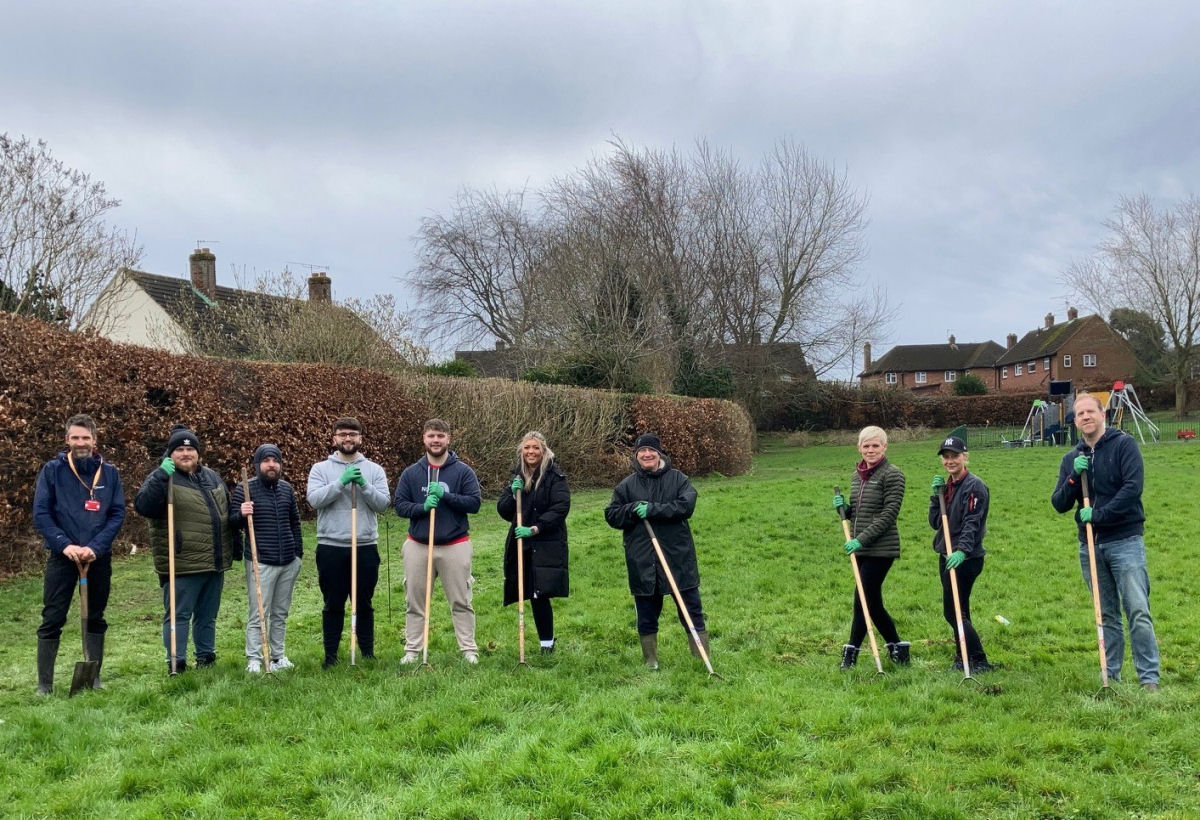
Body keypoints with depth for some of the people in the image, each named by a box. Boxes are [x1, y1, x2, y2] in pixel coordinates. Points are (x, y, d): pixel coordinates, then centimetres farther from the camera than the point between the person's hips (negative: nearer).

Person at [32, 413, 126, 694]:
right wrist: (65, 545, -17)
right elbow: (41, 514, -5)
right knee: (52, 620, 0)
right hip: (62, 556, -2)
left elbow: (118, 513, -1)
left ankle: (94, 677, 20)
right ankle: (44, 685, 7)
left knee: (96, 619, 10)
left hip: (99, 557, 2)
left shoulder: (109, 473, 2)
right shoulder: (52, 470, -2)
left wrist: (95, 547, -14)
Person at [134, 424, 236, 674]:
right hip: (183, 565, -6)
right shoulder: (162, 478, -6)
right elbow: (143, 507, -24)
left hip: (215, 563, 7)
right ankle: (176, 663, 7)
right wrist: (161, 476, -31)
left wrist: (232, 549, 20)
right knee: (178, 615, 0)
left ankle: (206, 657, 29)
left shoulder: (212, 477, 13)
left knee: (208, 615, 17)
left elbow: (228, 511, 23)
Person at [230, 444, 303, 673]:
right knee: (258, 615, -4)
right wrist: (241, 515, -25)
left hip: (289, 562, 5)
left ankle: (278, 657, 20)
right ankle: (253, 661, 2)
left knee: (281, 613, 12)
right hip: (261, 563, -5)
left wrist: (298, 551, 15)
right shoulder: (245, 489, -5)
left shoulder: (287, 488, 10)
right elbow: (233, 523, -4)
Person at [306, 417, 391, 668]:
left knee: (364, 604, 10)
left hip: (365, 546, 1)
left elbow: (383, 503, -4)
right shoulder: (320, 469, 4)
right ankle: (330, 655, 18)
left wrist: (364, 485, -18)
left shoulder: (374, 470, 6)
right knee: (333, 605, 7)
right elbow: (314, 499, -11)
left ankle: (368, 653, 21)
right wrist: (341, 482, -20)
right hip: (331, 547, -1)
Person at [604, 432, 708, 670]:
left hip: (678, 556, -1)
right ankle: (650, 661, 24)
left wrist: (652, 510, -19)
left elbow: (687, 505, -13)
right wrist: (633, 510, -15)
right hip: (642, 560, 1)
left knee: (692, 608, 4)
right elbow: (611, 515, 5)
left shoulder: (677, 478, 2)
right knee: (646, 614, 10)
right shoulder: (627, 485, 7)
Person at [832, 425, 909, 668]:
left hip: (881, 549, -8)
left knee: (862, 598, -6)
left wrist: (861, 539, -19)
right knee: (872, 602, 12)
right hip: (861, 548, 8)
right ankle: (897, 647, 26)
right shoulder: (857, 475, 14)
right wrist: (844, 508, 0)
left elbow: (888, 515, -15)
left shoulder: (892, 474, -9)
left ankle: (851, 654, 3)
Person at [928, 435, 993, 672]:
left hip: (966, 559, -8)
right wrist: (936, 495, -2)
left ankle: (979, 661, -3)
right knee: (958, 611, 15)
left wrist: (962, 551, -33)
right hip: (947, 556, 8)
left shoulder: (975, 486, -11)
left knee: (953, 612, -9)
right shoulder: (947, 486, 14)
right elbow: (935, 523, 10)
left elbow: (972, 523, -21)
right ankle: (963, 657, 24)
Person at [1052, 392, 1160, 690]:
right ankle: (1110, 676, 16)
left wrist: (1099, 514, -19)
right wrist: (1074, 477, -11)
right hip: (1090, 545, 4)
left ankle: (1149, 679, -2)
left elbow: (1133, 487, -15)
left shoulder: (1124, 444, -4)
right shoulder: (1071, 458, 9)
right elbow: (1059, 504, 5)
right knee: (1107, 615, 10)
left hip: (1125, 540, -4)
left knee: (1138, 611, -7)